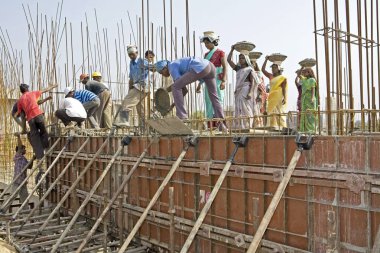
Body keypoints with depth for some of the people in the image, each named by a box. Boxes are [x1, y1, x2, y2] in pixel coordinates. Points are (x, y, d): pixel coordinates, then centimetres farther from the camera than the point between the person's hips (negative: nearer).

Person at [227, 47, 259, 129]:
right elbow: (229, 60, 16)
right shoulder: (238, 69, 17)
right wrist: (232, 50, 11)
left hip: (246, 92, -6)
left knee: (245, 110, -11)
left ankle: (247, 127, -12)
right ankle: (239, 127, 4)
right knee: (239, 111, 3)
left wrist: (250, 93, -19)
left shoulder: (249, 70, 1)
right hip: (238, 92, 6)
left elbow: (253, 82, -6)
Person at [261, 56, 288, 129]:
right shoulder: (271, 77, 16)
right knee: (272, 114, 3)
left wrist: (284, 98, -19)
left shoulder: (282, 78, -1)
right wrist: (266, 60, 10)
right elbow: (263, 69, 15)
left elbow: (284, 89, -8)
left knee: (279, 114, -11)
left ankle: (283, 128, -10)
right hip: (272, 98, 6)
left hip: (279, 99, -6)